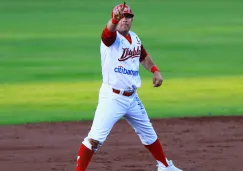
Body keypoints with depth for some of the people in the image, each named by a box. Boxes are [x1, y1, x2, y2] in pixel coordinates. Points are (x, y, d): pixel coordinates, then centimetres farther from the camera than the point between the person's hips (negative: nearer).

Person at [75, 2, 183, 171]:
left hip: (132, 98, 7)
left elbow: (143, 56, 27)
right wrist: (115, 19, -61)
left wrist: (155, 70, 10)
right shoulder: (111, 37, -13)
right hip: (112, 97, -7)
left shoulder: (135, 38, 7)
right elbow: (109, 30, -39)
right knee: (95, 138, -17)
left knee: (148, 133, 22)